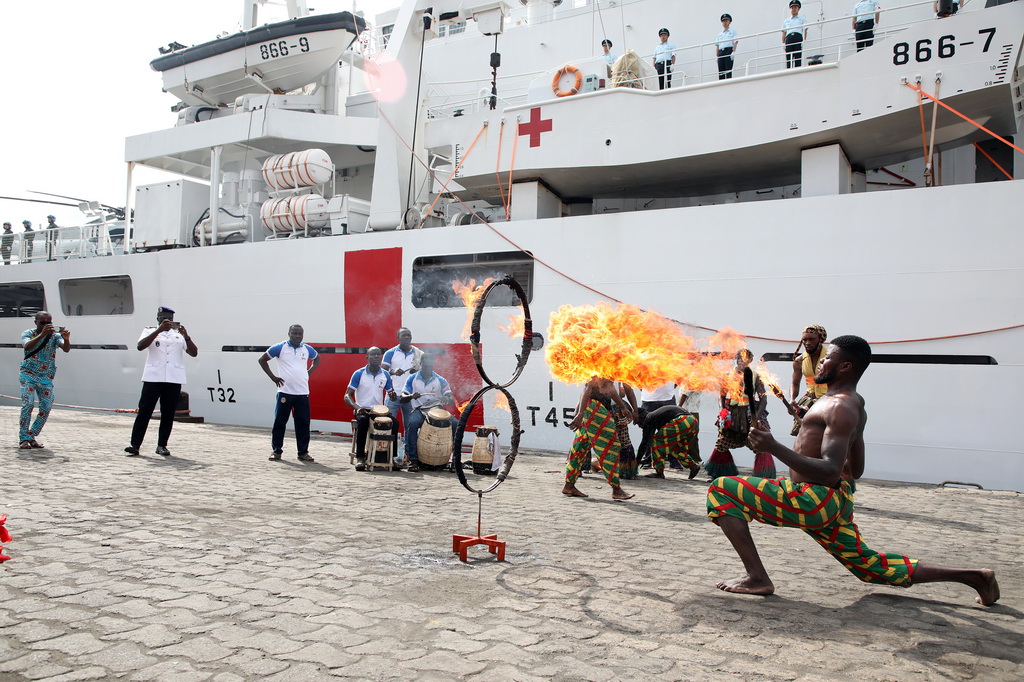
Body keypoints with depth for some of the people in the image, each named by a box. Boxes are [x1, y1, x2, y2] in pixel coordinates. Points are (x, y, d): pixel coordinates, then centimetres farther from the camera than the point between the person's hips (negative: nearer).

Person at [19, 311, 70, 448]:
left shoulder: (55, 335, -2)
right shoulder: (28, 334, -5)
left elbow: (66, 349, -19)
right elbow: (27, 346, -28)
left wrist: (66, 339, -42)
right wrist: (42, 334, -43)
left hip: (46, 378, 3)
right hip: (29, 375, -2)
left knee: (46, 408, -3)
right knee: (28, 404, -16)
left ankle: (31, 437, 13)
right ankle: (24, 439, -8)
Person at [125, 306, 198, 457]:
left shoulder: (179, 334, 15)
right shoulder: (150, 331, 10)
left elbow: (194, 353, 5)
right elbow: (140, 346, -11)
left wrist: (186, 336, -11)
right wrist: (159, 330, -18)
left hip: (174, 379, 2)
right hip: (153, 378, -2)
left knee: (168, 414, 3)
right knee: (144, 411, -4)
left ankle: (162, 445, 10)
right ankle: (135, 445, -3)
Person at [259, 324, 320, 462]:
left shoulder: (307, 349, 9)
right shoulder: (280, 347, -1)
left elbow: (317, 358, 30)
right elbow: (262, 360, 5)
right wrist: (272, 377, -1)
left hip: (303, 393, 3)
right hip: (285, 392, -3)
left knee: (303, 423, 3)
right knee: (279, 422, 1)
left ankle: (303, 452, 10)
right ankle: (276, 451, 12)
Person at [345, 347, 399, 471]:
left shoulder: (385, 375, 6)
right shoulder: (359, 374, -5)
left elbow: (392, 397, 14)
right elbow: (347, 396, -8)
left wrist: (393, 395, -13)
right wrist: (357, 407, -28)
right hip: (362, 410, -3)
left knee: (395, 422, -25)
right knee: (363, 420, -36)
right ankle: (360, 457, -29)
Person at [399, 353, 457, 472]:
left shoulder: (440, 380, 8)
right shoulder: (412, 379, 7)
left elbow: (452, 400, 1)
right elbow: (402, 399, 1)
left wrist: (447, 399, -25)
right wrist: (412, 396, -22)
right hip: (419, 409, -1)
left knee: (456, 424, -23)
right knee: (412, 424, -36)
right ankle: (413, 459, -29)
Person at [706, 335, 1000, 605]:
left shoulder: (840, 407, -15)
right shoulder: (855, 405, 16)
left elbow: (830, 472, -27)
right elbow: (855, 470, 24)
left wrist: (774, 447, -32)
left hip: (813, 500, -10)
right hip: (837, 503, 10)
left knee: (721, 490, -10)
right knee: (871, 566, 23)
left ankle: (757, 577, -15)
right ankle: (974, 576, 24)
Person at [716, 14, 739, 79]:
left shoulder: (733, 31, 12)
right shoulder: (720, 34, 25)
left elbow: (735, 42, 1)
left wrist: (733, 52, -14)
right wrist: (717, 56, 7)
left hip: (729, 50, -5)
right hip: (721, 52, 5)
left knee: (728, 70, -13)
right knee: (720, 71, -2)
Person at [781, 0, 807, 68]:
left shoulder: (802, 19, 20)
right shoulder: (786, 21, 26)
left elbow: (805, 31, 10)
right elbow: (784, 33, 19)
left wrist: (803, 41, -6)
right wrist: (783, 43, 4)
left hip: (798, 37, -2)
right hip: (789, 38, 2)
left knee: (798, 57, -13)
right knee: (788, 58, -8)